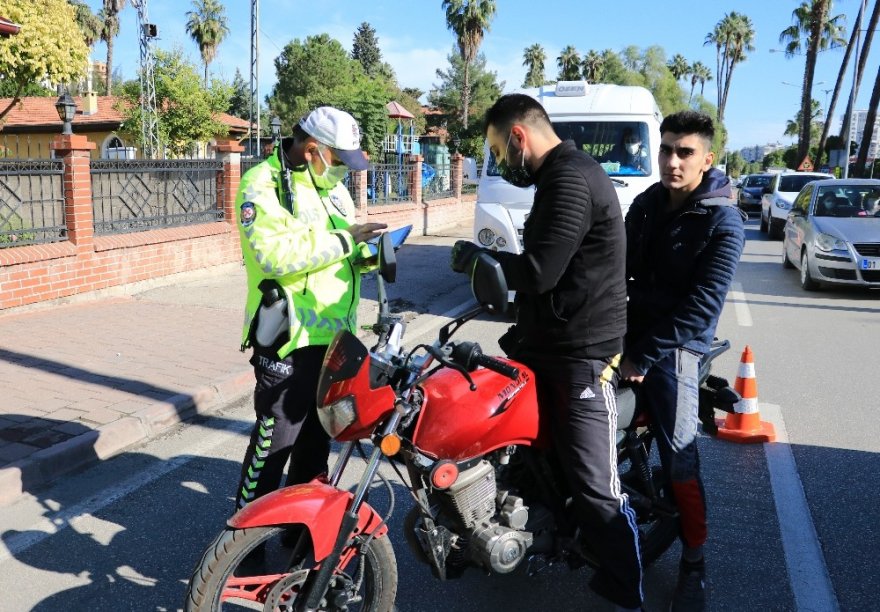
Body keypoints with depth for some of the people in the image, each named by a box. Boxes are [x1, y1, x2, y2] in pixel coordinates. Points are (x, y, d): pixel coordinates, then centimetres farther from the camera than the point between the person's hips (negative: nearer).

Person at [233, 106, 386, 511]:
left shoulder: (333, 186, 13)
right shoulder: (262, 185, -13)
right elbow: (273, 254, -28)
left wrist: (366, 255, -4)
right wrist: (343, 241, -24)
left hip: (335, 335, 8)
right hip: (291, 338, -8)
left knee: (318, 433, 20)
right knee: (275, 437, 0)